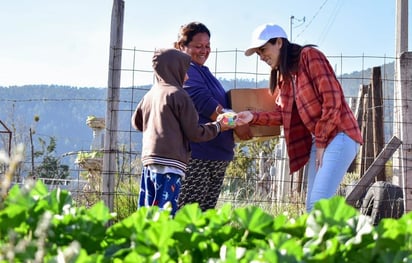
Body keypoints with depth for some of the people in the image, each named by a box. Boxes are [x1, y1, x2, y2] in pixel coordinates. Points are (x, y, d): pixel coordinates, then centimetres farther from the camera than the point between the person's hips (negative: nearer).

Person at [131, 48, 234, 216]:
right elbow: (195, 133, -4)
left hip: (148, 159, 8)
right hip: (169, 162, -8)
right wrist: (218, 127, 11)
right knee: (165, 209, -13)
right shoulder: (179, 95, -6)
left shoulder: (149, 95, 16)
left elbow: (136, 122, 29)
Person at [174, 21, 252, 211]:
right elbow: (204, 103, -17)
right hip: (196, 154, -10)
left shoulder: (204, 73, 24)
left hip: (218, 156, 10)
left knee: (206, 212, 7)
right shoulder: (184, 70, -7)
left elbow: (220, 104, 33)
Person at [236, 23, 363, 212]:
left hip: (338, 136, -9)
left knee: (319, 202, -20)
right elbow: (283, 114, 12)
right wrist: (253, 118, -4)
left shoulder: (309, 56, -8)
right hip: (318, 142, 9)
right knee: (312, 206, 3)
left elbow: (332, 100, -14)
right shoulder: (283, 74, 18)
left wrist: (321, 142, -12)